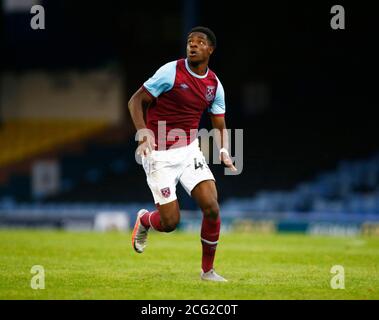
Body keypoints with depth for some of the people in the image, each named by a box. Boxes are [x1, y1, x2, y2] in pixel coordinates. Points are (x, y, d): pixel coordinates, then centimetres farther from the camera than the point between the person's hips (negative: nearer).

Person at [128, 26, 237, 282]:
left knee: (212, 208, -12)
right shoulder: (171, 72, -12)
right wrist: (144, 132, -23)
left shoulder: (214, 85, 4)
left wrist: (224, 151, -5)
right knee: (169, 222, -8)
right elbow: (136, 101, -8)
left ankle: (208, 270, 6)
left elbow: (220, 126, 14)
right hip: (159, 155, -4)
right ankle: (144, 220, 31)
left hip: (190, 150, 4)